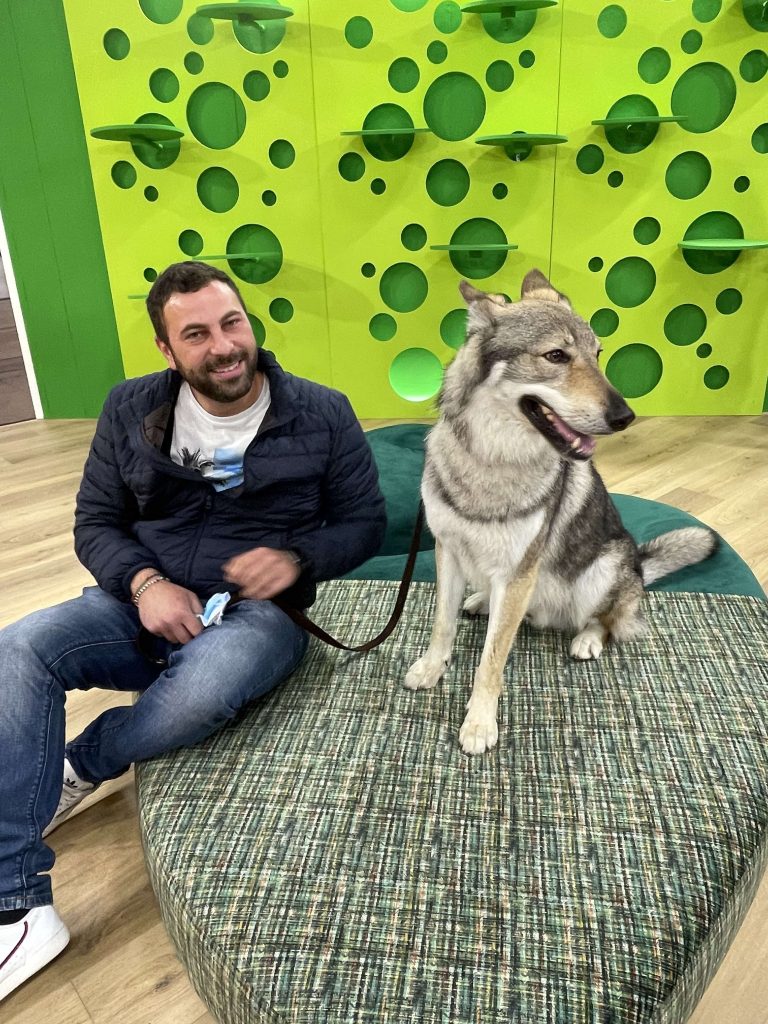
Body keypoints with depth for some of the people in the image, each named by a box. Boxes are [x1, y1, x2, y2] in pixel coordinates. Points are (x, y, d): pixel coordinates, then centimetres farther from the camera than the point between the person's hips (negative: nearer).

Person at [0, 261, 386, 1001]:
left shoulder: (321, 414, -3)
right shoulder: (130, 410, 3)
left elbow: (364, 524, 1)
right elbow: (95, 524, 6)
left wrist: (297, 559, -20)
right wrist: (144, 582, -15)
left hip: (260, 611, -2)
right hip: (148, 602, 3)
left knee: (201, 690, -36)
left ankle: (79, 767, -1)